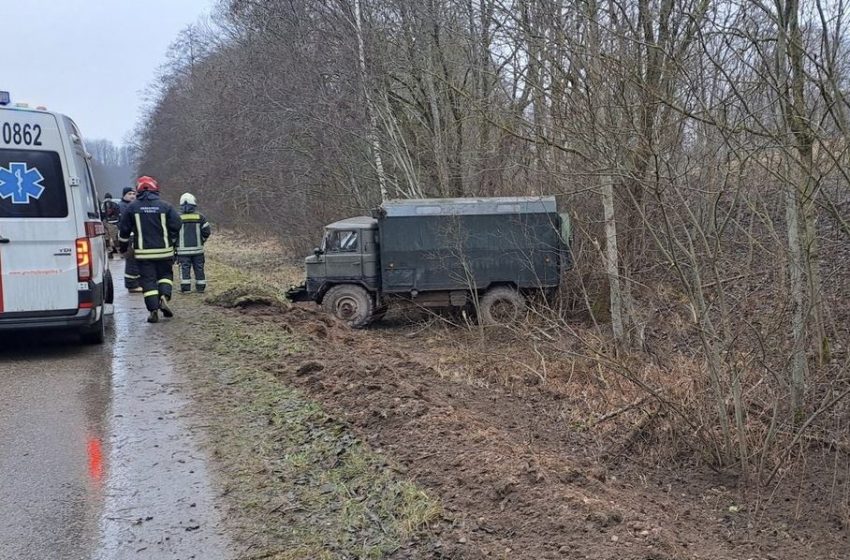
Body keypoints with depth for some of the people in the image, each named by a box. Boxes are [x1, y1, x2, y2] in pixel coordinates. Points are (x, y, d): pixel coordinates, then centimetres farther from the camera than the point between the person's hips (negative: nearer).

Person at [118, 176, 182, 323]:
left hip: (143, 252, 0)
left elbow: (123, 229, 6)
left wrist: (123, 246, 21)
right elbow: (177, 225, -2)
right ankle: (164, 297, -6)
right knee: (165, 274, 18)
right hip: (164, 250, 0)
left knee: (148, 280, 4)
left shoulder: (132, 207, 1)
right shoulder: (165, 206, -2)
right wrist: (172, 242, 14)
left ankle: (153, 310, -3)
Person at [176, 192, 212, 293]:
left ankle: (185, 287, -3)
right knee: (199, 268, 9)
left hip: (183, 249, -1)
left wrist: (175, 244, 12)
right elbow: (207, 231, 0)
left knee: (184, 268, 2)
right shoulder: (200, 217, -1)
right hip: (197, 248, 1)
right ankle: (200, 287, 13)